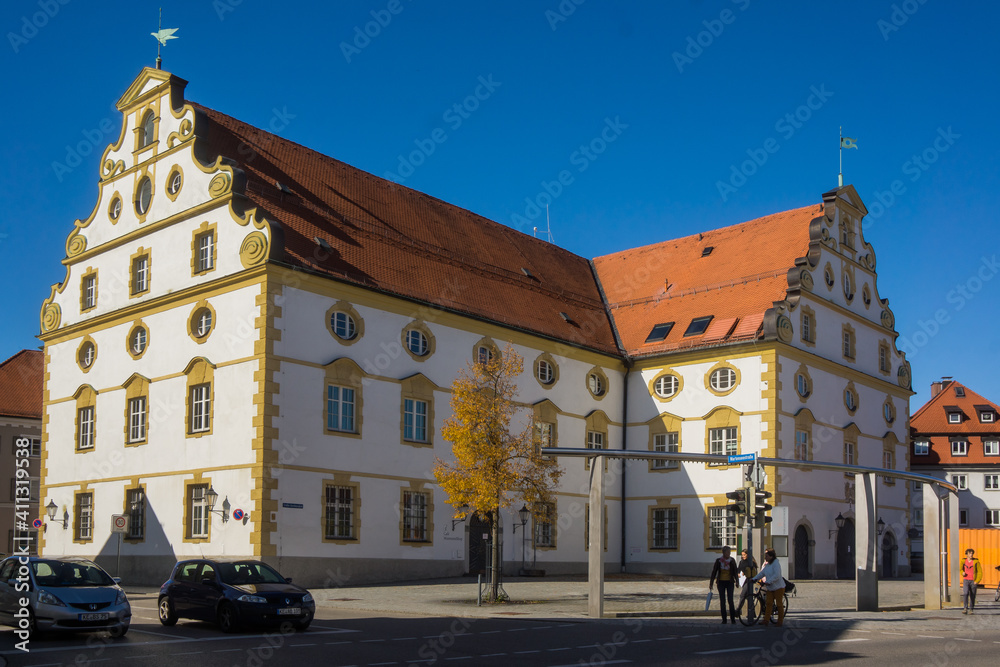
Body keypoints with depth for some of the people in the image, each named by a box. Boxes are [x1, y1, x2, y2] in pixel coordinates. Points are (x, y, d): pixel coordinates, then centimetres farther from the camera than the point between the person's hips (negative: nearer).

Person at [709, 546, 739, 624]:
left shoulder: (732, 560, -2)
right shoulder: (718, 560, -3)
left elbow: (735, 572, 6)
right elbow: (714, 572, 1)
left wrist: (736, 581, 0)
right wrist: (711, 583, 1)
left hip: (730, 582, -1)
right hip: (721, 582, 1)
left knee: (730, 600, -8)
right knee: (722, 601, 3)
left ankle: (733, 619, -1)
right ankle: (724, 619, 10)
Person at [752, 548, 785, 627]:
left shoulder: (776, 564, -15)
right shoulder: (767, 564, 11)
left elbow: (777, 575, -26)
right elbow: (762, 573, 11)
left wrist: (768, 582, -33)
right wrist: (754, 579, -2)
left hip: (778, 587, -8)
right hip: (769, 588, 8)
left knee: (779, 603, 1)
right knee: (768, 603, 2)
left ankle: (780, 621, 10)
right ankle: (766, 620, 0)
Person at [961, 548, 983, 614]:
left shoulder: (976, 562, -4)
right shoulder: (964, 561, 3)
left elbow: (980, 572, -2)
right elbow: (961, 569, 21)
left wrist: (977, 581, -10)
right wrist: (962, 573, -2)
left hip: (973, 581, -1)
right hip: (966, 580, 1)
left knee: (972, 596, 4)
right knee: (965, 594, -16)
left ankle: (971, 609, 16)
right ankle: (965, 608, -16)